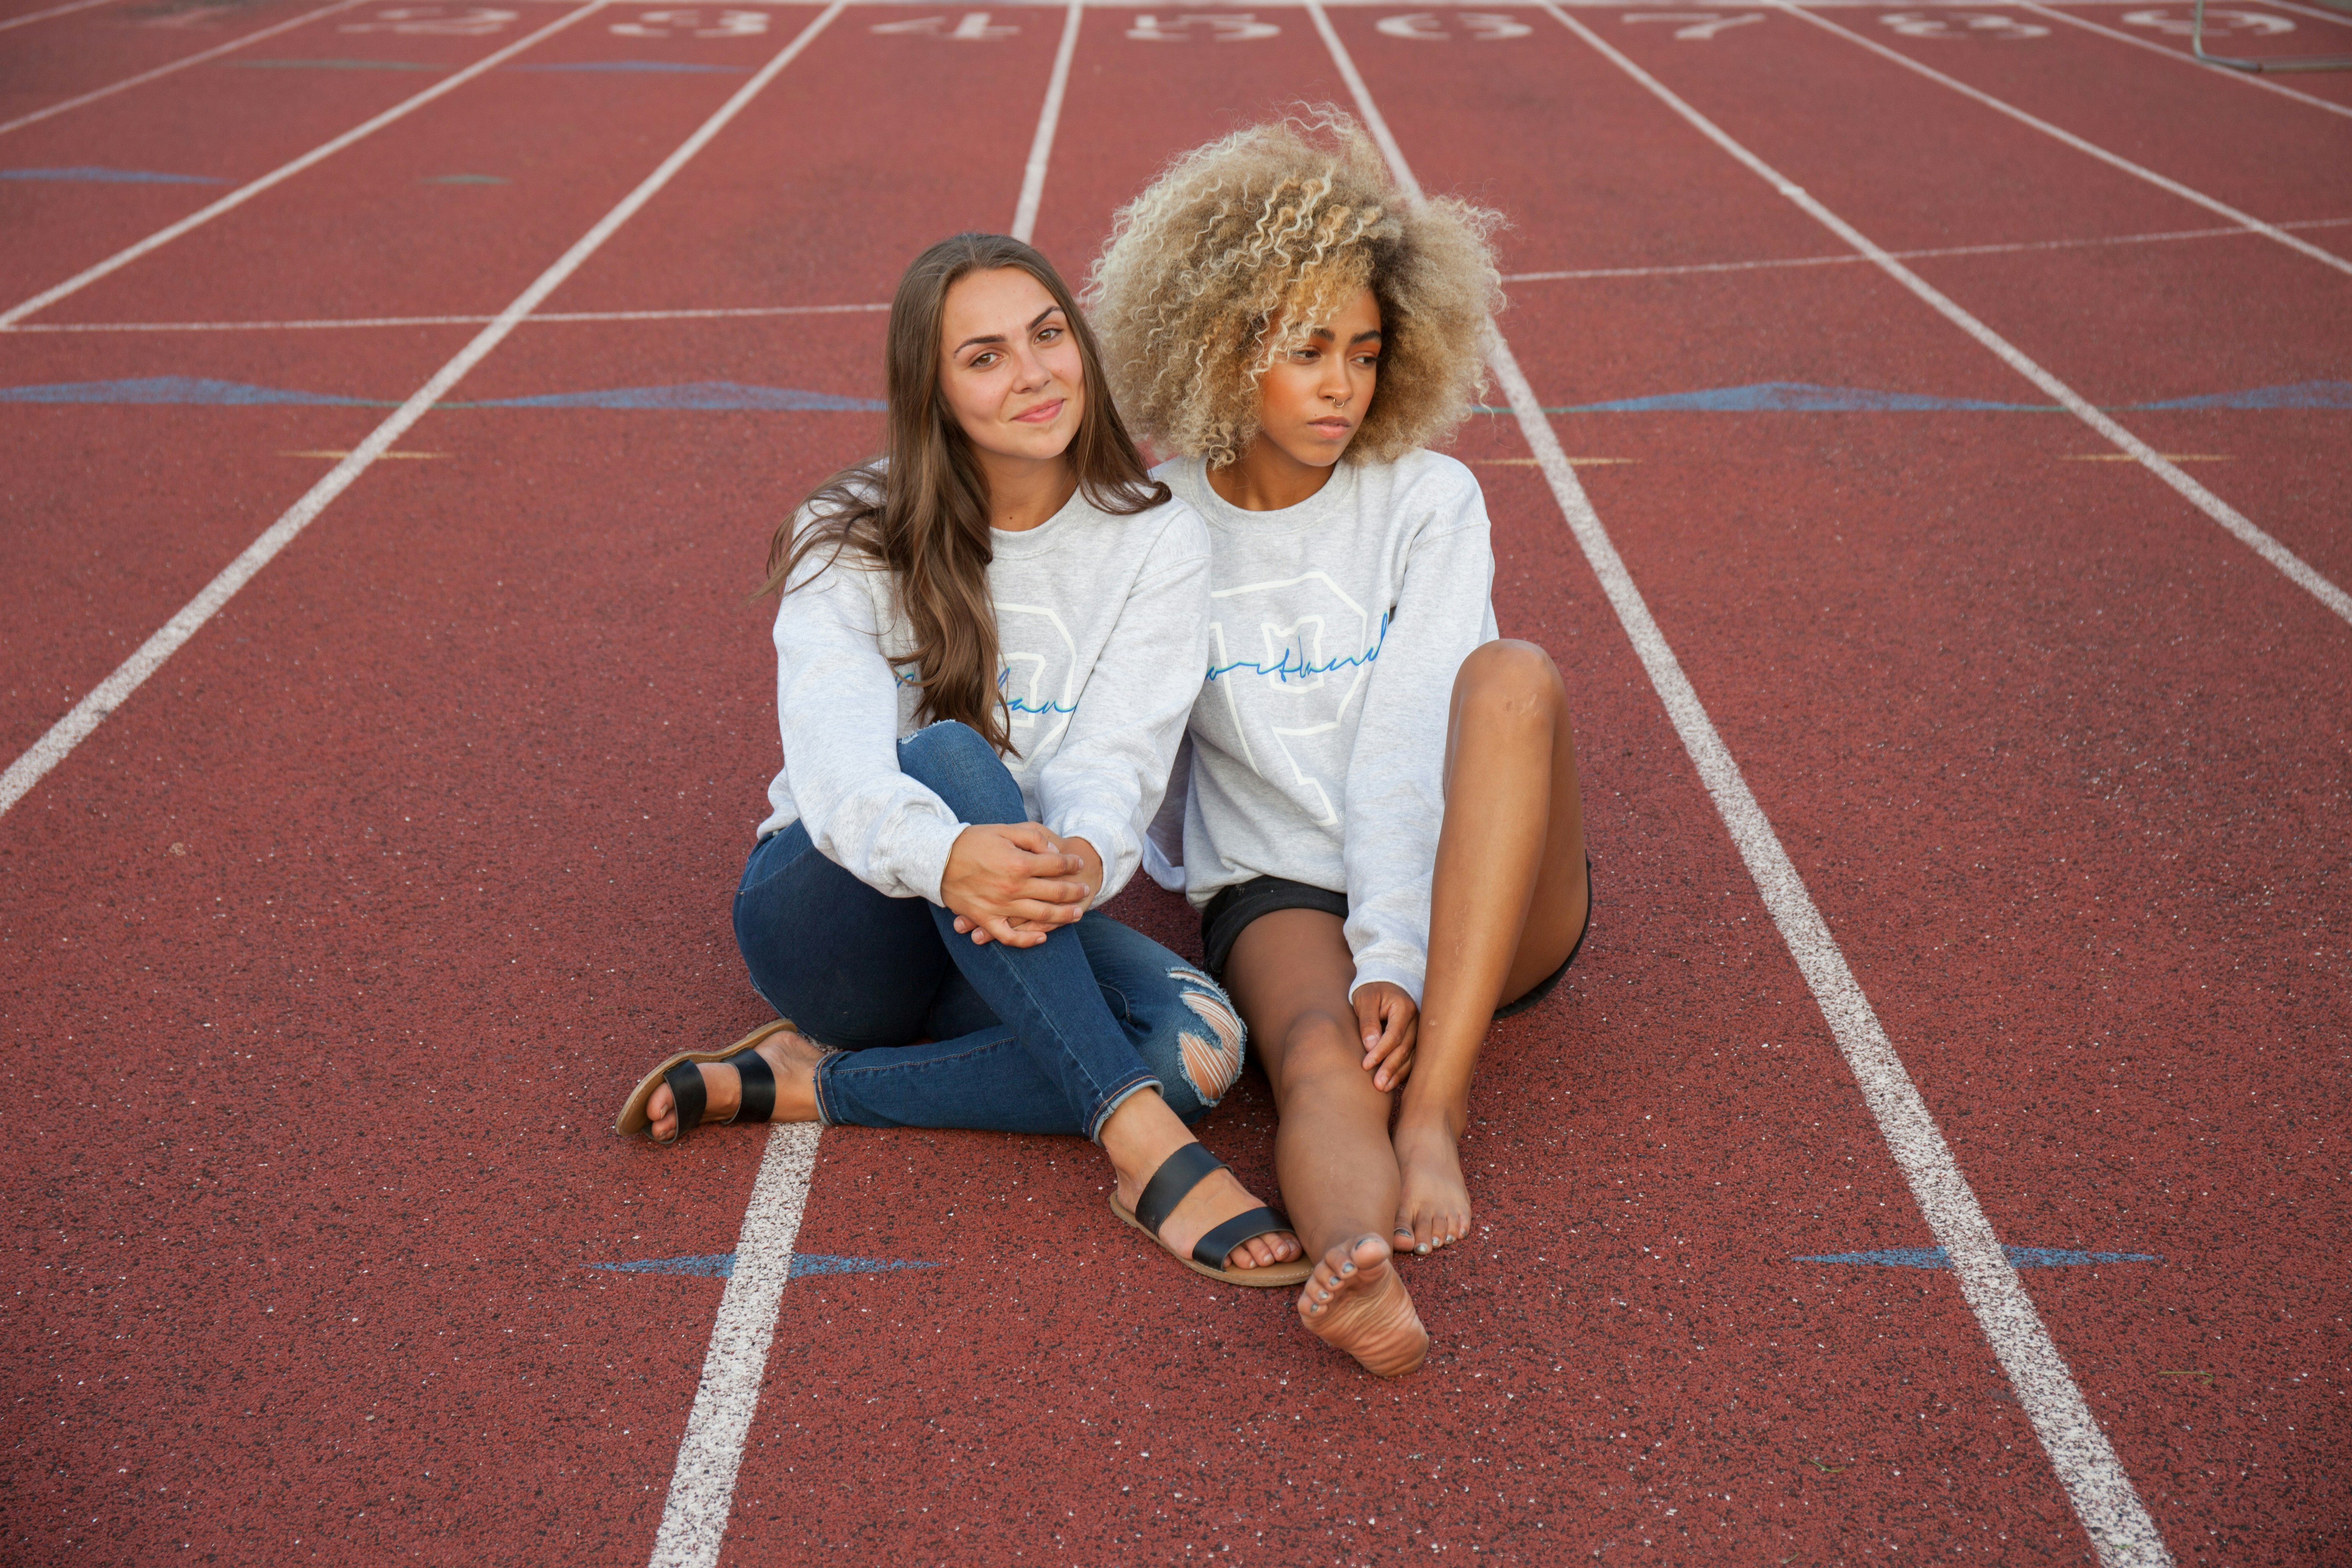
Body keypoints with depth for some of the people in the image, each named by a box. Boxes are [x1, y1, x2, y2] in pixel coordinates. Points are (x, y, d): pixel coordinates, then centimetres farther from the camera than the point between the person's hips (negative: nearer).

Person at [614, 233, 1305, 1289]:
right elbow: (837, 765, -25)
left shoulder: (1157, 543, -3)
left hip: (1008, 931, 2)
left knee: (1200, 1043, -29)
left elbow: (1115, 761, -15)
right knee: (949, 753, -35)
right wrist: (945, 856, -48)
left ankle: (804, 1084, -19)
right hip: (830, 914, -2)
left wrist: (1082, 859, -41)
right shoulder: (850, 541, -8)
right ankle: (1149, 1153, -40)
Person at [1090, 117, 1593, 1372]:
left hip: (1468, 902, 1)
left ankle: (1437, 1105, -36)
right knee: (1320, 1061, -35)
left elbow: (1407, 740, -12)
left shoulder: (1428, 501, 0)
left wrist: (1396, 960, -26)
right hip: (1277, 892, 0)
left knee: (1513, 675, -30)